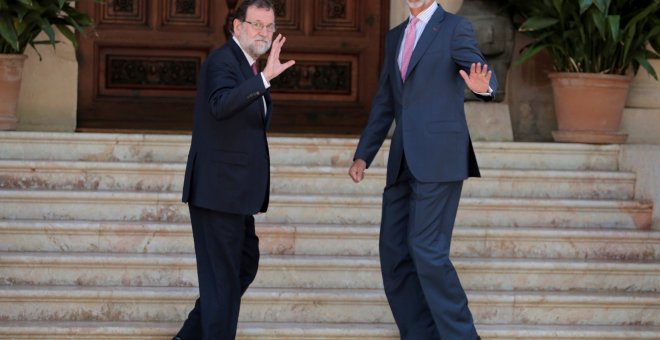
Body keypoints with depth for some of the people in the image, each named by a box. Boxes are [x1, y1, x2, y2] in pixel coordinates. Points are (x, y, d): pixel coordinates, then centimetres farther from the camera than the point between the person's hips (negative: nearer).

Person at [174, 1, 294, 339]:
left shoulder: (246, 65, 15)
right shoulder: (223, 60, -14)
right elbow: (220, 105, -35)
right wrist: (265, 78, -43)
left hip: (234, 191, 10)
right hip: (218, 189, -10)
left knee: (245, 264, 18)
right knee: (223, 276, -5)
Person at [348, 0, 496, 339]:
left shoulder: (455, 28, -2)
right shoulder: (395, 37, 18)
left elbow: (483, 75, -16)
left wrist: (483, 86, -40)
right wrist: (363, 155, 16)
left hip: (438, 158, -7)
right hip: (403, 162, 7)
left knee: (427, 249, -12)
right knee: (394, 251, 5)